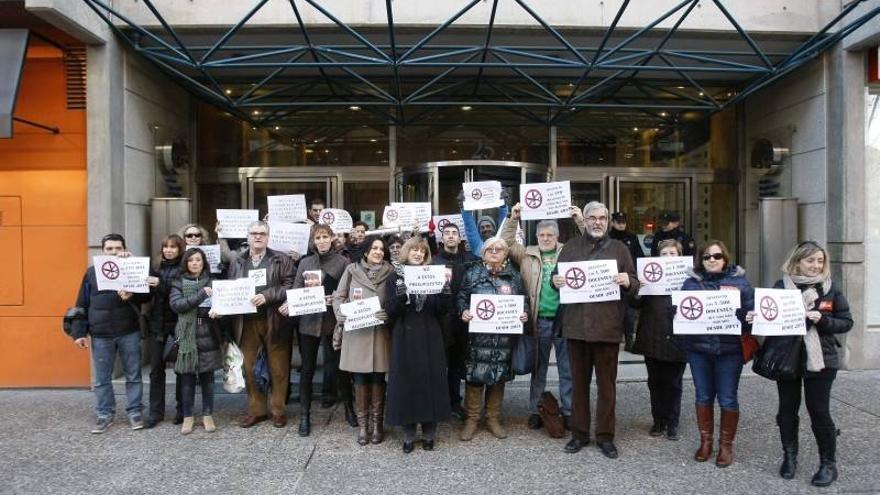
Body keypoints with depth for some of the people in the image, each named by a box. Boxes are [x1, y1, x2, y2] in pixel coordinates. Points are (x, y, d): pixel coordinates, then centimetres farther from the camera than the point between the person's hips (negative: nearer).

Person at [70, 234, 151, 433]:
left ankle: (135, 412, 19)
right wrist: (79, 332, 0)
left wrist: (131, 295, -27)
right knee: (102, 378, 10)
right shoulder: (92, 273, 5)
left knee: (133, 375, 7)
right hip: (100, 335, 1)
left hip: (129, 333, -1)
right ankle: (104, 414, 22)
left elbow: (147, 294, -7)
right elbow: (82, 305, 5)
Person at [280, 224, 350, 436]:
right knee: (307, 369, 7)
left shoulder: (343, 262, -1)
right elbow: (296, 291, 5)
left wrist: (337, 298, -21)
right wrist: (289, 305, -14)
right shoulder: (305, 262, 9)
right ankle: (304, 415, 18)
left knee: (339, 365, 8)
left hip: (334, 319, -2)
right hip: (309, 320, 2)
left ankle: (349, 407, 28)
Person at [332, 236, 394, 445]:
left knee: (378, 377, 6)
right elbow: (338, 297, 7)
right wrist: (344, 315, -8)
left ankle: (377, 422, 21)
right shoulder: (352, 270, 3)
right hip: (356, 332, 0)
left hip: (380, 332, 0)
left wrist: (388, 314, -14)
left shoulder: (390, 272, 3)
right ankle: (362, 424, 19)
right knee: (360, 378, 6)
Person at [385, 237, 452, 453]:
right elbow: (391, 312, -5)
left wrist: (445, 288, -13)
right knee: (406, 381, 0)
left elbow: (441, 310, 3)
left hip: (430, 337, 2)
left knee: (430, 380, 3)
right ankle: (408, 434, 13)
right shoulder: (395, 278, 4)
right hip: (405, 337, -1)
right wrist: (402, 294, -22)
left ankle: (429, 433, 16)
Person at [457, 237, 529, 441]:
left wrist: (524, 313, -6)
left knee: (499, 376, 8)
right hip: (478, 334, -2)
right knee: (475, 375, -3)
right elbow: (462, 297, 5)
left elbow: (524, 299, 13)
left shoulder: (514, 275, 10)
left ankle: (493, 418, 23)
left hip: (504, 335, 2)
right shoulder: (472, 273, 5)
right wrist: (464, 311, -15)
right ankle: (471, 419, 12)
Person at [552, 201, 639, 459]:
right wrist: (556, 282, -9)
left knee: (607, 384, 5)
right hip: (576, 325, 1)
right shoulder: (571, 247, 11)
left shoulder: (619, 248, 9)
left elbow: (635, 284, 8)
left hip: (608, 326, -1)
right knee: (579, 382, 10)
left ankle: (605, 435, 18)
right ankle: (579, 433, 22)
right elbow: (558, 278, 13)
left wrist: (627, 282, -14)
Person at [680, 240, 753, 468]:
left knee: (727, 399, 6)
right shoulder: (691, 283, 6)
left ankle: (726, 445, 22)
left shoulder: (739, 281, 3)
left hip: (729, 349, -1)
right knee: (703, 396, 12)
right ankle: (705, 441, 26)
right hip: (698, 348, 2)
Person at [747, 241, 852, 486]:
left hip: (819, 359, -1)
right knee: (787, 410, 11)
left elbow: (846, 322, -1)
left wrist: (822, 320, -18)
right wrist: (754, 318, -14)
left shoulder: (830, 288, -1)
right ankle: (789, 456, 28)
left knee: (819, 411, 2)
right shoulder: (780, 286, 0)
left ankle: (829, 463, 20)